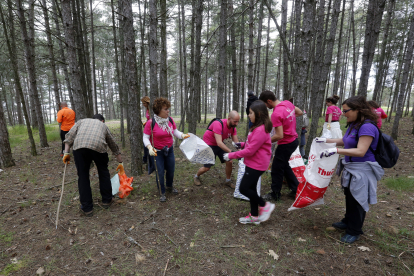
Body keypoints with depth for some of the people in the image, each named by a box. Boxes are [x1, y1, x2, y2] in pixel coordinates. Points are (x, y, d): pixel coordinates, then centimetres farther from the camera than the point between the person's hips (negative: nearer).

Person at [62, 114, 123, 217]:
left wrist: (66, 153, 13)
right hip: (99, 147, 0)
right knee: (103, 172, 21)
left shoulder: (82, 121, 34)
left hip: (79, 146, 1)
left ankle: (87, 208, 20)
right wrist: (120, 163, 43)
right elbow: (114, 146, 36)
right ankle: (107, 200, 33)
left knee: (83, 176, 13)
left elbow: (69, 136, 15)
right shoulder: (103, 125, 32)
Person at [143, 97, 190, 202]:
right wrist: (150, 147, -28)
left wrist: (183, 136, -17)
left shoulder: (170, 120, -4)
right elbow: (145, 138, -12)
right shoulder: (151, 123, -18)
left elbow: (176, 132, 2)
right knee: (160, 173, 4)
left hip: (169, 150, 5)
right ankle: (162, 193, 28)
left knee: (171, 170, 15)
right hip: (157, 152, -4)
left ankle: (169, 186, 46)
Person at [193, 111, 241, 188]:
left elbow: (236, 142, -7)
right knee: (207, 167, -4)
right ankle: (196, 176, 28)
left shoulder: (233, 127, -11)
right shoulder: (218, 124, -34)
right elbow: (219, 142, -39)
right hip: (209, 145, -6)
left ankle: (228, 181, 20)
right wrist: (231, 152, -46)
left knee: (229, 162, -3)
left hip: (219, 145, 6)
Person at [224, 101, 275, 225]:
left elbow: (250, 151, -24)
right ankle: (254, 216, 29)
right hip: (253, 163, 10)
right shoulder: (258, 127, 9)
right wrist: (242, 144, 6)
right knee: (250, 188, 16)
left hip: (256, 165, -10)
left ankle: (265, 206, 16)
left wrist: (231, 155, -19)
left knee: (244, 188, -3)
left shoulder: (260, 130, -24)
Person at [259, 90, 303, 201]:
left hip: (286, 144, -9)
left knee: (276, 168, 6)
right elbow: (300, 112, 17)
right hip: (294, 140, 9)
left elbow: (279, 136, -27)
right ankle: (296, 189, 33)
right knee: (284, 165, 23)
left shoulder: (276, 114, -26)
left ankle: (275, 194, 22)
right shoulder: (287, 103, 0)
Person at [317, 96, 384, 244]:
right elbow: (345, 141, 17)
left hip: (362, 171, -9)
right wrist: (326, 140, 11)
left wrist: (336, 150, -37)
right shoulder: (353, 125, 4)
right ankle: (348, 221, 43)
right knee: (349, 197, 23)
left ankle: (354, 231, 26)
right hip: (350, 168, 9)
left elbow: (361, 151, -30)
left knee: (357, 201, 7)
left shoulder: (367, 127, -24)